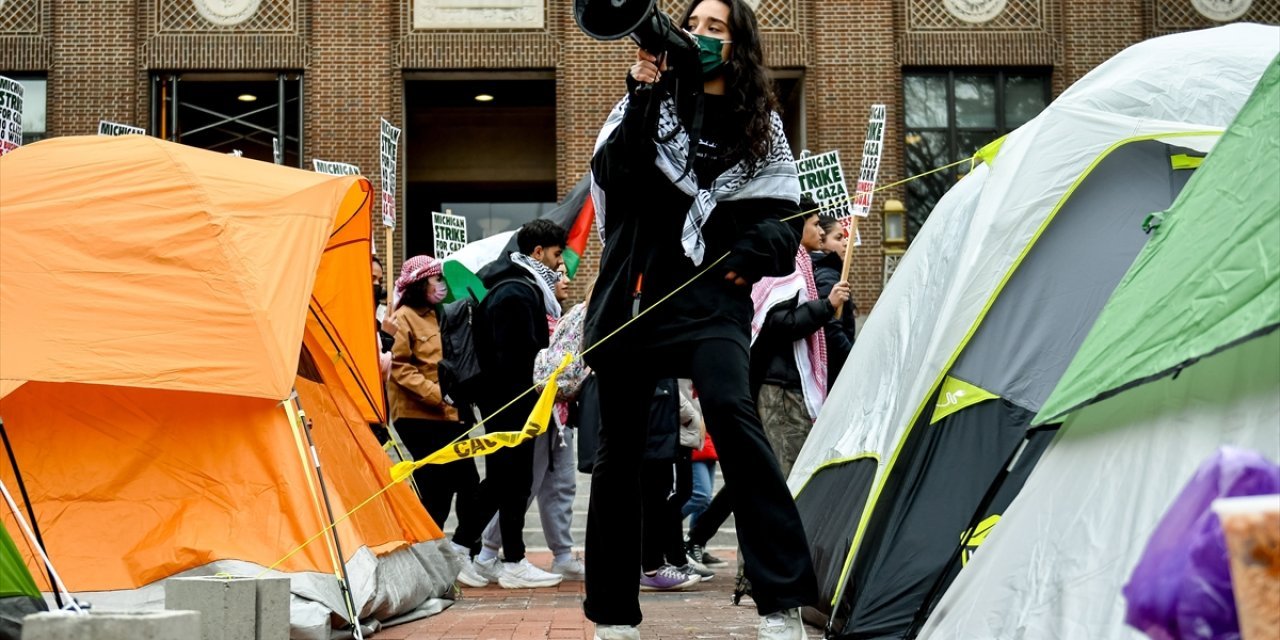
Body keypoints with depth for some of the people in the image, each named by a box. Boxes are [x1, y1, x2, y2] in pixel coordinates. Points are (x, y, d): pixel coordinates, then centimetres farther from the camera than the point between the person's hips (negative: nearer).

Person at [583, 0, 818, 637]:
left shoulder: (760, 125, 10)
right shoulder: (650, 104, 9)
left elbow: (782, 219, 11)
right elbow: (612, 177, -8)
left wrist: (749, 255, -6)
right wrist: (641, 100, -16)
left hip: (710, 295, -2)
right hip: (632, 296, 2)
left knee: (729, 410, -27)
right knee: (618, 447, 5)